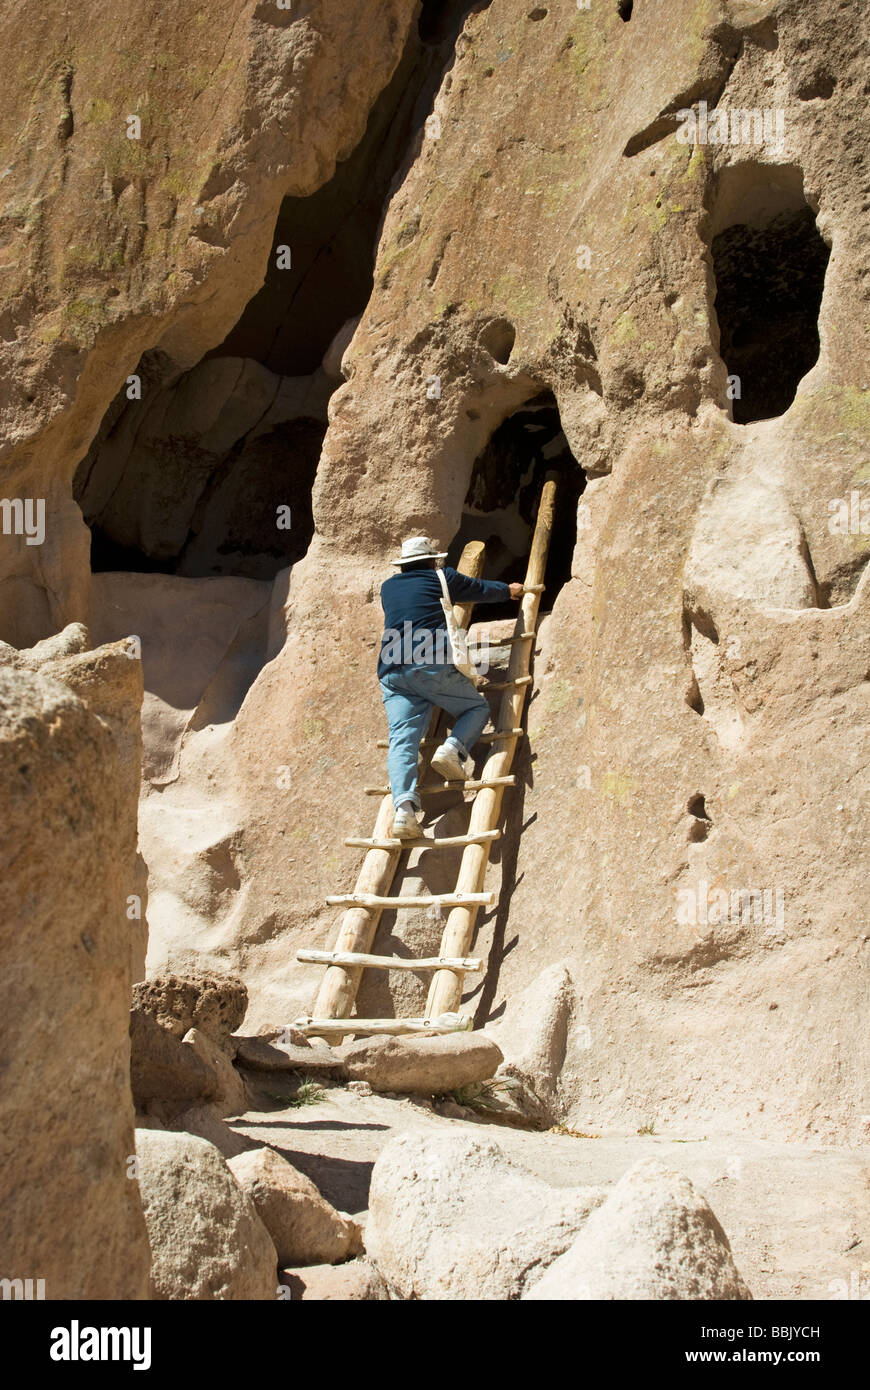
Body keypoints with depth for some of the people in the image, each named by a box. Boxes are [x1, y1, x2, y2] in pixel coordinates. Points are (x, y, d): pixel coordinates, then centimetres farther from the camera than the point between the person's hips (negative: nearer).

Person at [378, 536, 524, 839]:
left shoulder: (388, 587, 26)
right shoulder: (443, 579, 16)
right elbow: (484, 590, 32)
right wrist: (509, 590, 54)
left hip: (392, 674, 3)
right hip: (432, 665, -3)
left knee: (401, 740, -8)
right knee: (477, 707, 16)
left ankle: (404, 805, -32)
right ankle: (453, 748, -14)